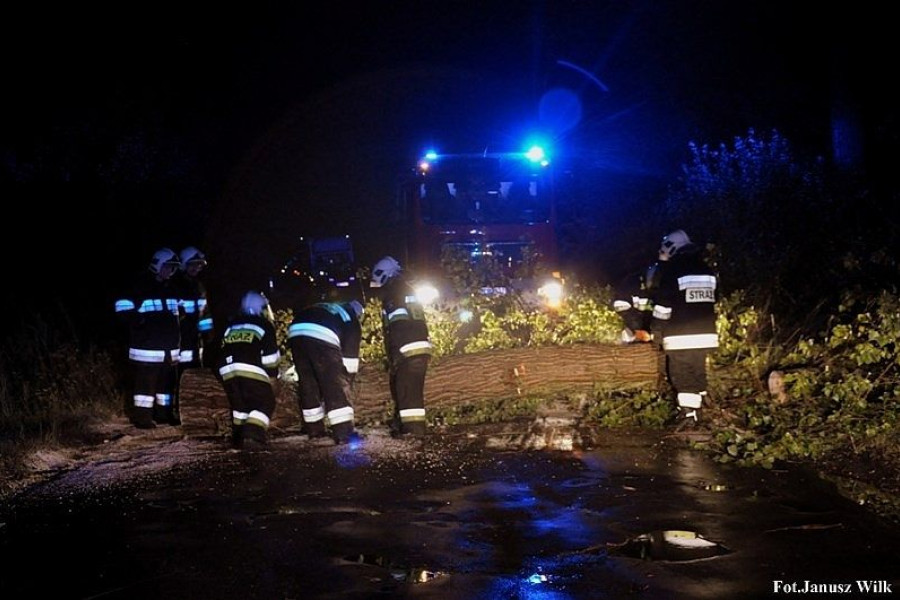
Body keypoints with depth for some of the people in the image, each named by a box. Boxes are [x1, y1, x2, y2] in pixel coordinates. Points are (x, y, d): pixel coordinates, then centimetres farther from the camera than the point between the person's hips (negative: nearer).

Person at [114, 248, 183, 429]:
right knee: (145, 382, -7)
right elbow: (122, 306, -14)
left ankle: (163, 413, 23)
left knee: (166, 381, 13)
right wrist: (140, 321, -17)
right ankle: (142, 416, -3)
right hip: (147, 347, -8)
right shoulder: (141, 286, -8)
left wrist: (176, 336, 21)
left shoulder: (170, 288, 16)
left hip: (169, 347, 8)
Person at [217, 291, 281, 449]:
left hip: (227, 371, 5)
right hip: (251, 371, -5)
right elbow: (270, 357, 2)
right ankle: (253, 435, -14)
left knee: (239, 403, 22)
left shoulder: (231, 325, 22)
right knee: (265, 403, 4)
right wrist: (272, 376, 18)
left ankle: (238, 437, 18)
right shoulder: (264, 325, 6)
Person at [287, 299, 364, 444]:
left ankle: (314, 429, 28)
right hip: (322, 336, -5)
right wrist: (348, 381, 29)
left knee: (308, 384, 18)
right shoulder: (352, 321, 26)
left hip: (295, 332, 5)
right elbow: (350, 354, 19)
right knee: (336, 387, 3)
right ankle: (344, 432, 0)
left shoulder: (327, 308, 41)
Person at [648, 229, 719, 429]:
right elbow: (712, 302, 17)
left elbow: (662, 307, -9)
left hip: (680, 336, -6)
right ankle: (696, 411, 22)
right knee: (698, 373, 15)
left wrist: (657, 331, 0)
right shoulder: (708, 272, 11)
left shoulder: (672, 273, -9)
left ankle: (688, 414, -10)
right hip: (705, 334, 6)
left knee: (682, 374, -3)